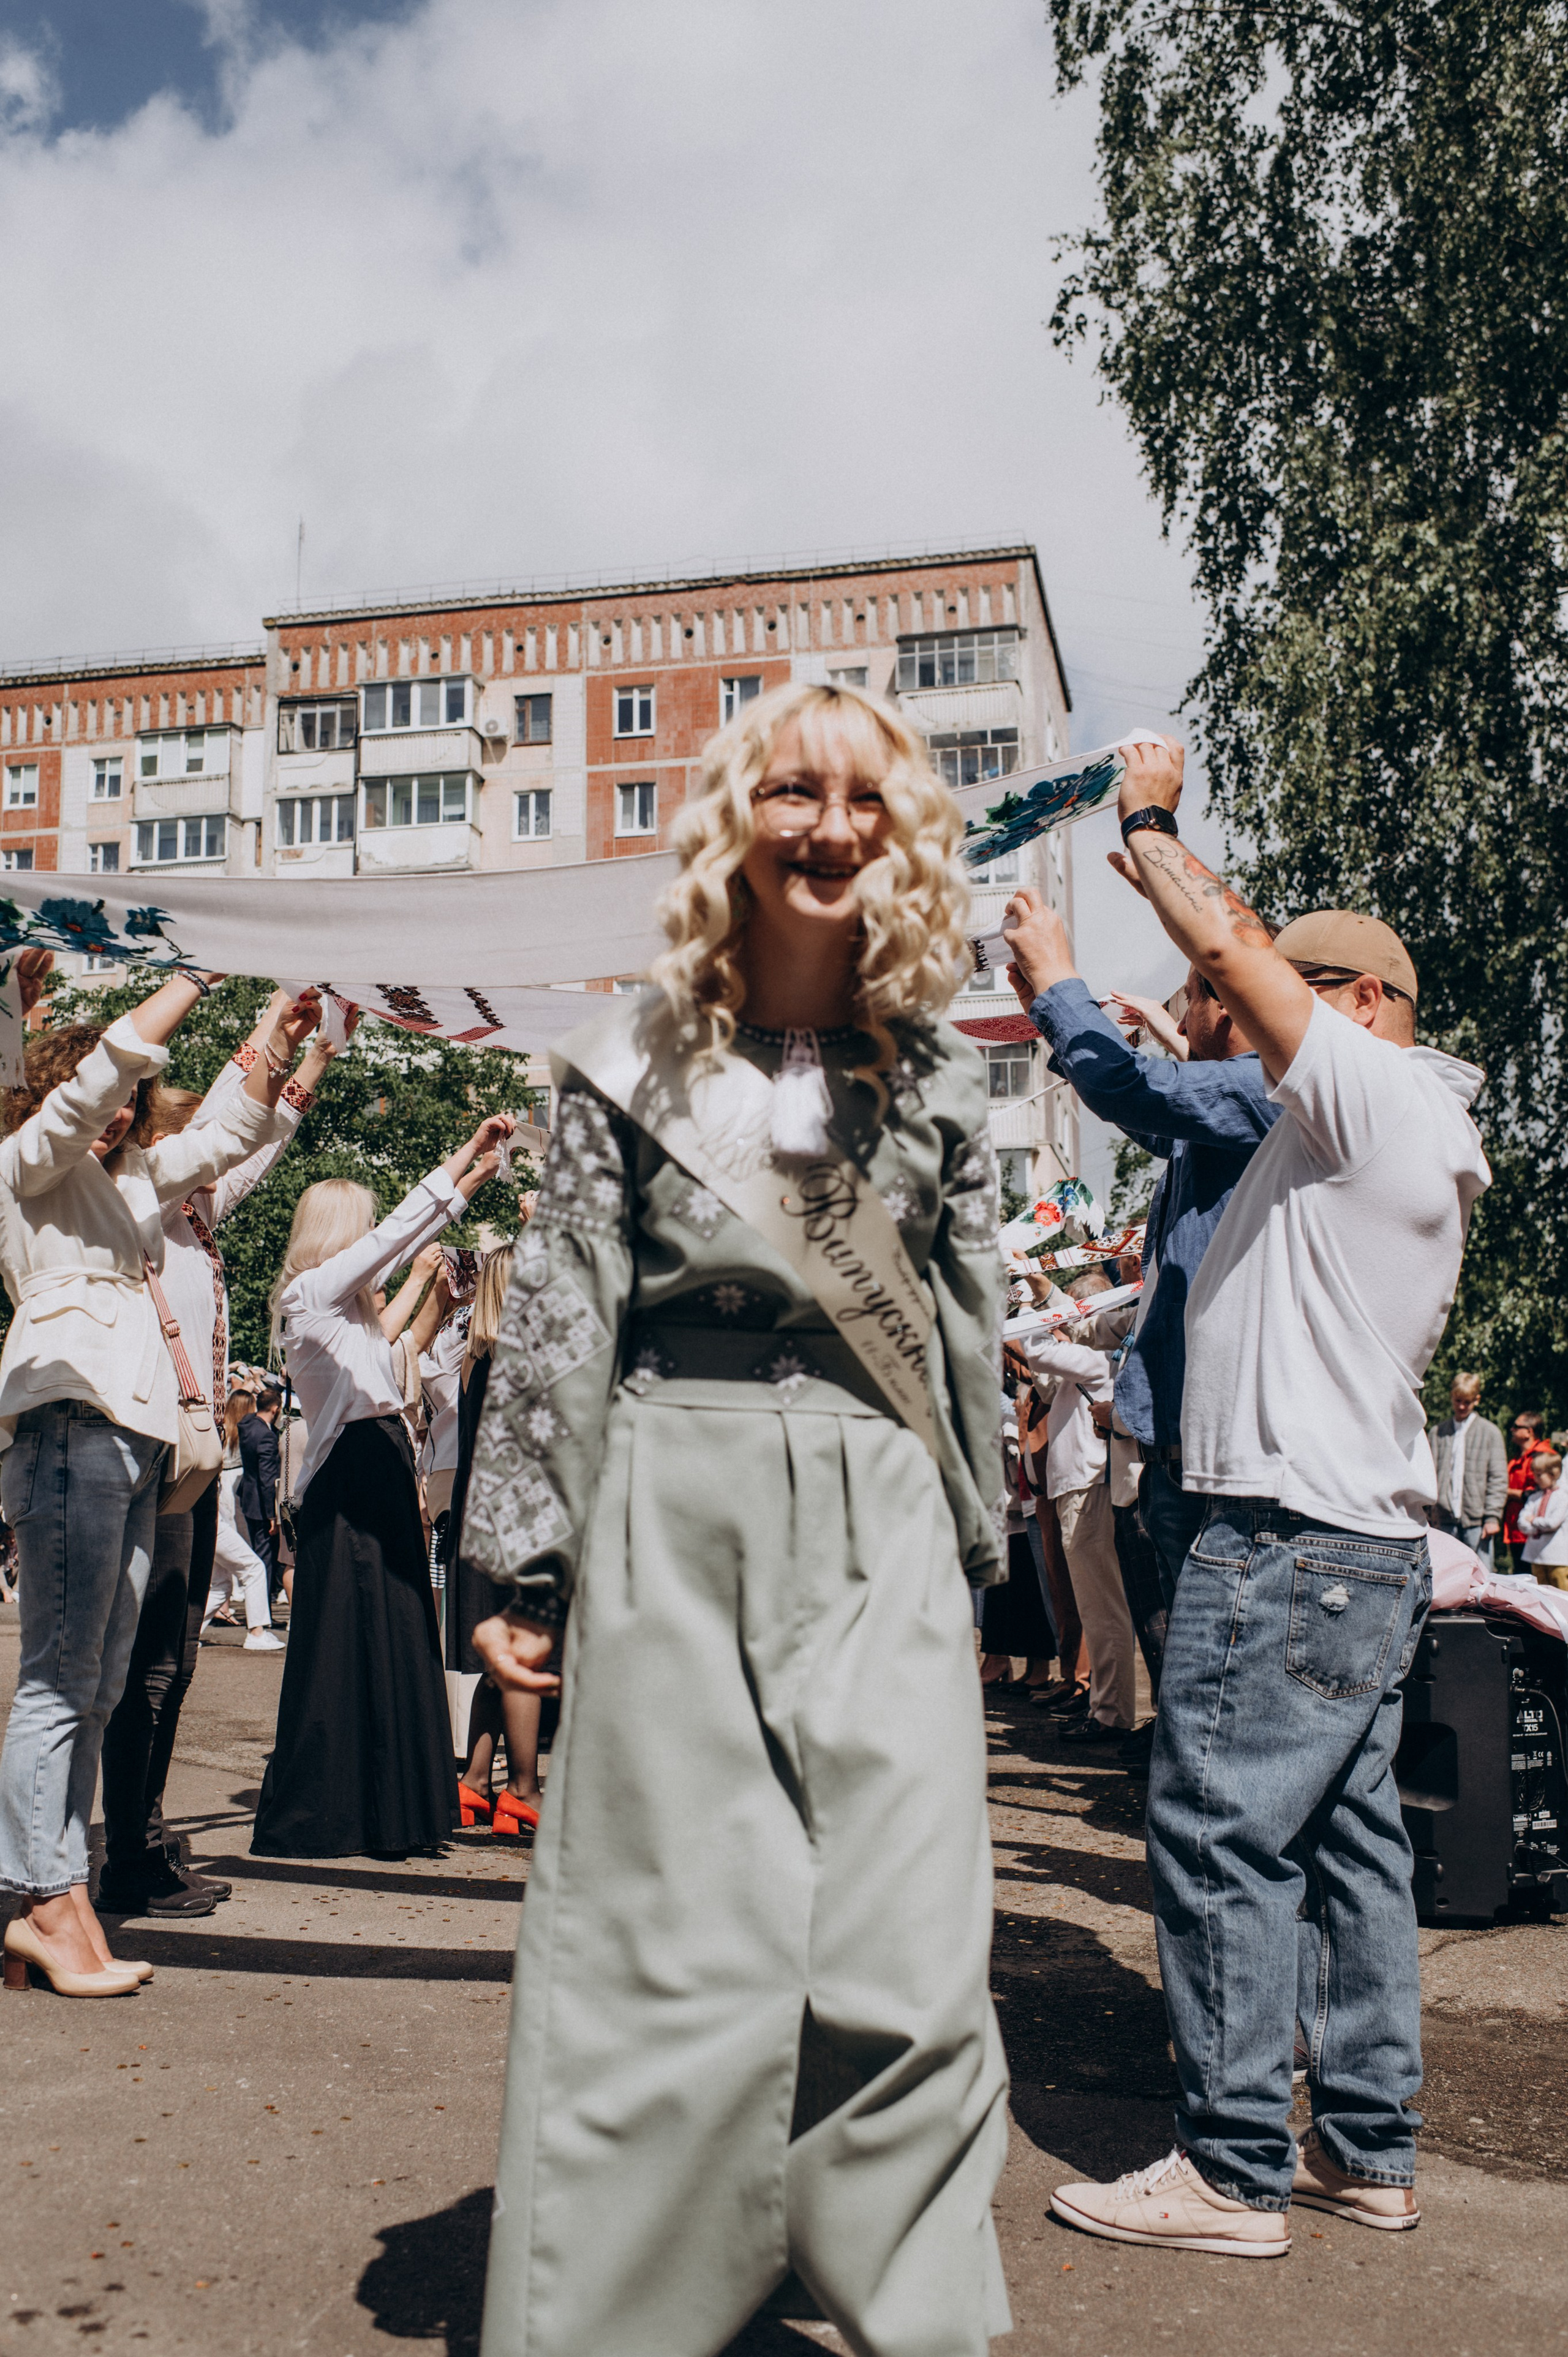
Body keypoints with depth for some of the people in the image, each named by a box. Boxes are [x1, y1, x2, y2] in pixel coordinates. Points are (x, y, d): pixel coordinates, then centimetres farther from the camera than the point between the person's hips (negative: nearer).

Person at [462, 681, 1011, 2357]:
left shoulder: (937, 1082, 10)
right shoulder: (634, 1059, 4)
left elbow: (968, 1336, 13)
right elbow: (557, 1317, 2)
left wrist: (972, 1556, 13)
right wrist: (524, 1559, -1)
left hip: (883, 1535, 2)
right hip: (675, 1524, -2)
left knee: (909, 1964, 2)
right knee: (668, 1961, 3)